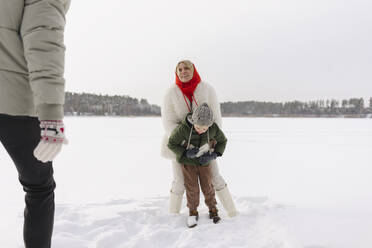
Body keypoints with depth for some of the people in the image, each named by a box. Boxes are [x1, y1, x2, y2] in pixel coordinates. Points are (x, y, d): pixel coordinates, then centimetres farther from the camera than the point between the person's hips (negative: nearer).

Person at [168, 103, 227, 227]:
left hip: (204, 162, 2)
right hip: (187, 161, -1)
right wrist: (185, 153, -28)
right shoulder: (183, 129, -30)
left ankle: (213, 210, 29)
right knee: (192, 188, 0)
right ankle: (193, 213, 21)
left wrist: (213, 155, -17)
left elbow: (222, 141, -3)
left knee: (207, 187, 8)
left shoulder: (214, 129, -22)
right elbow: (171, 143, -16)